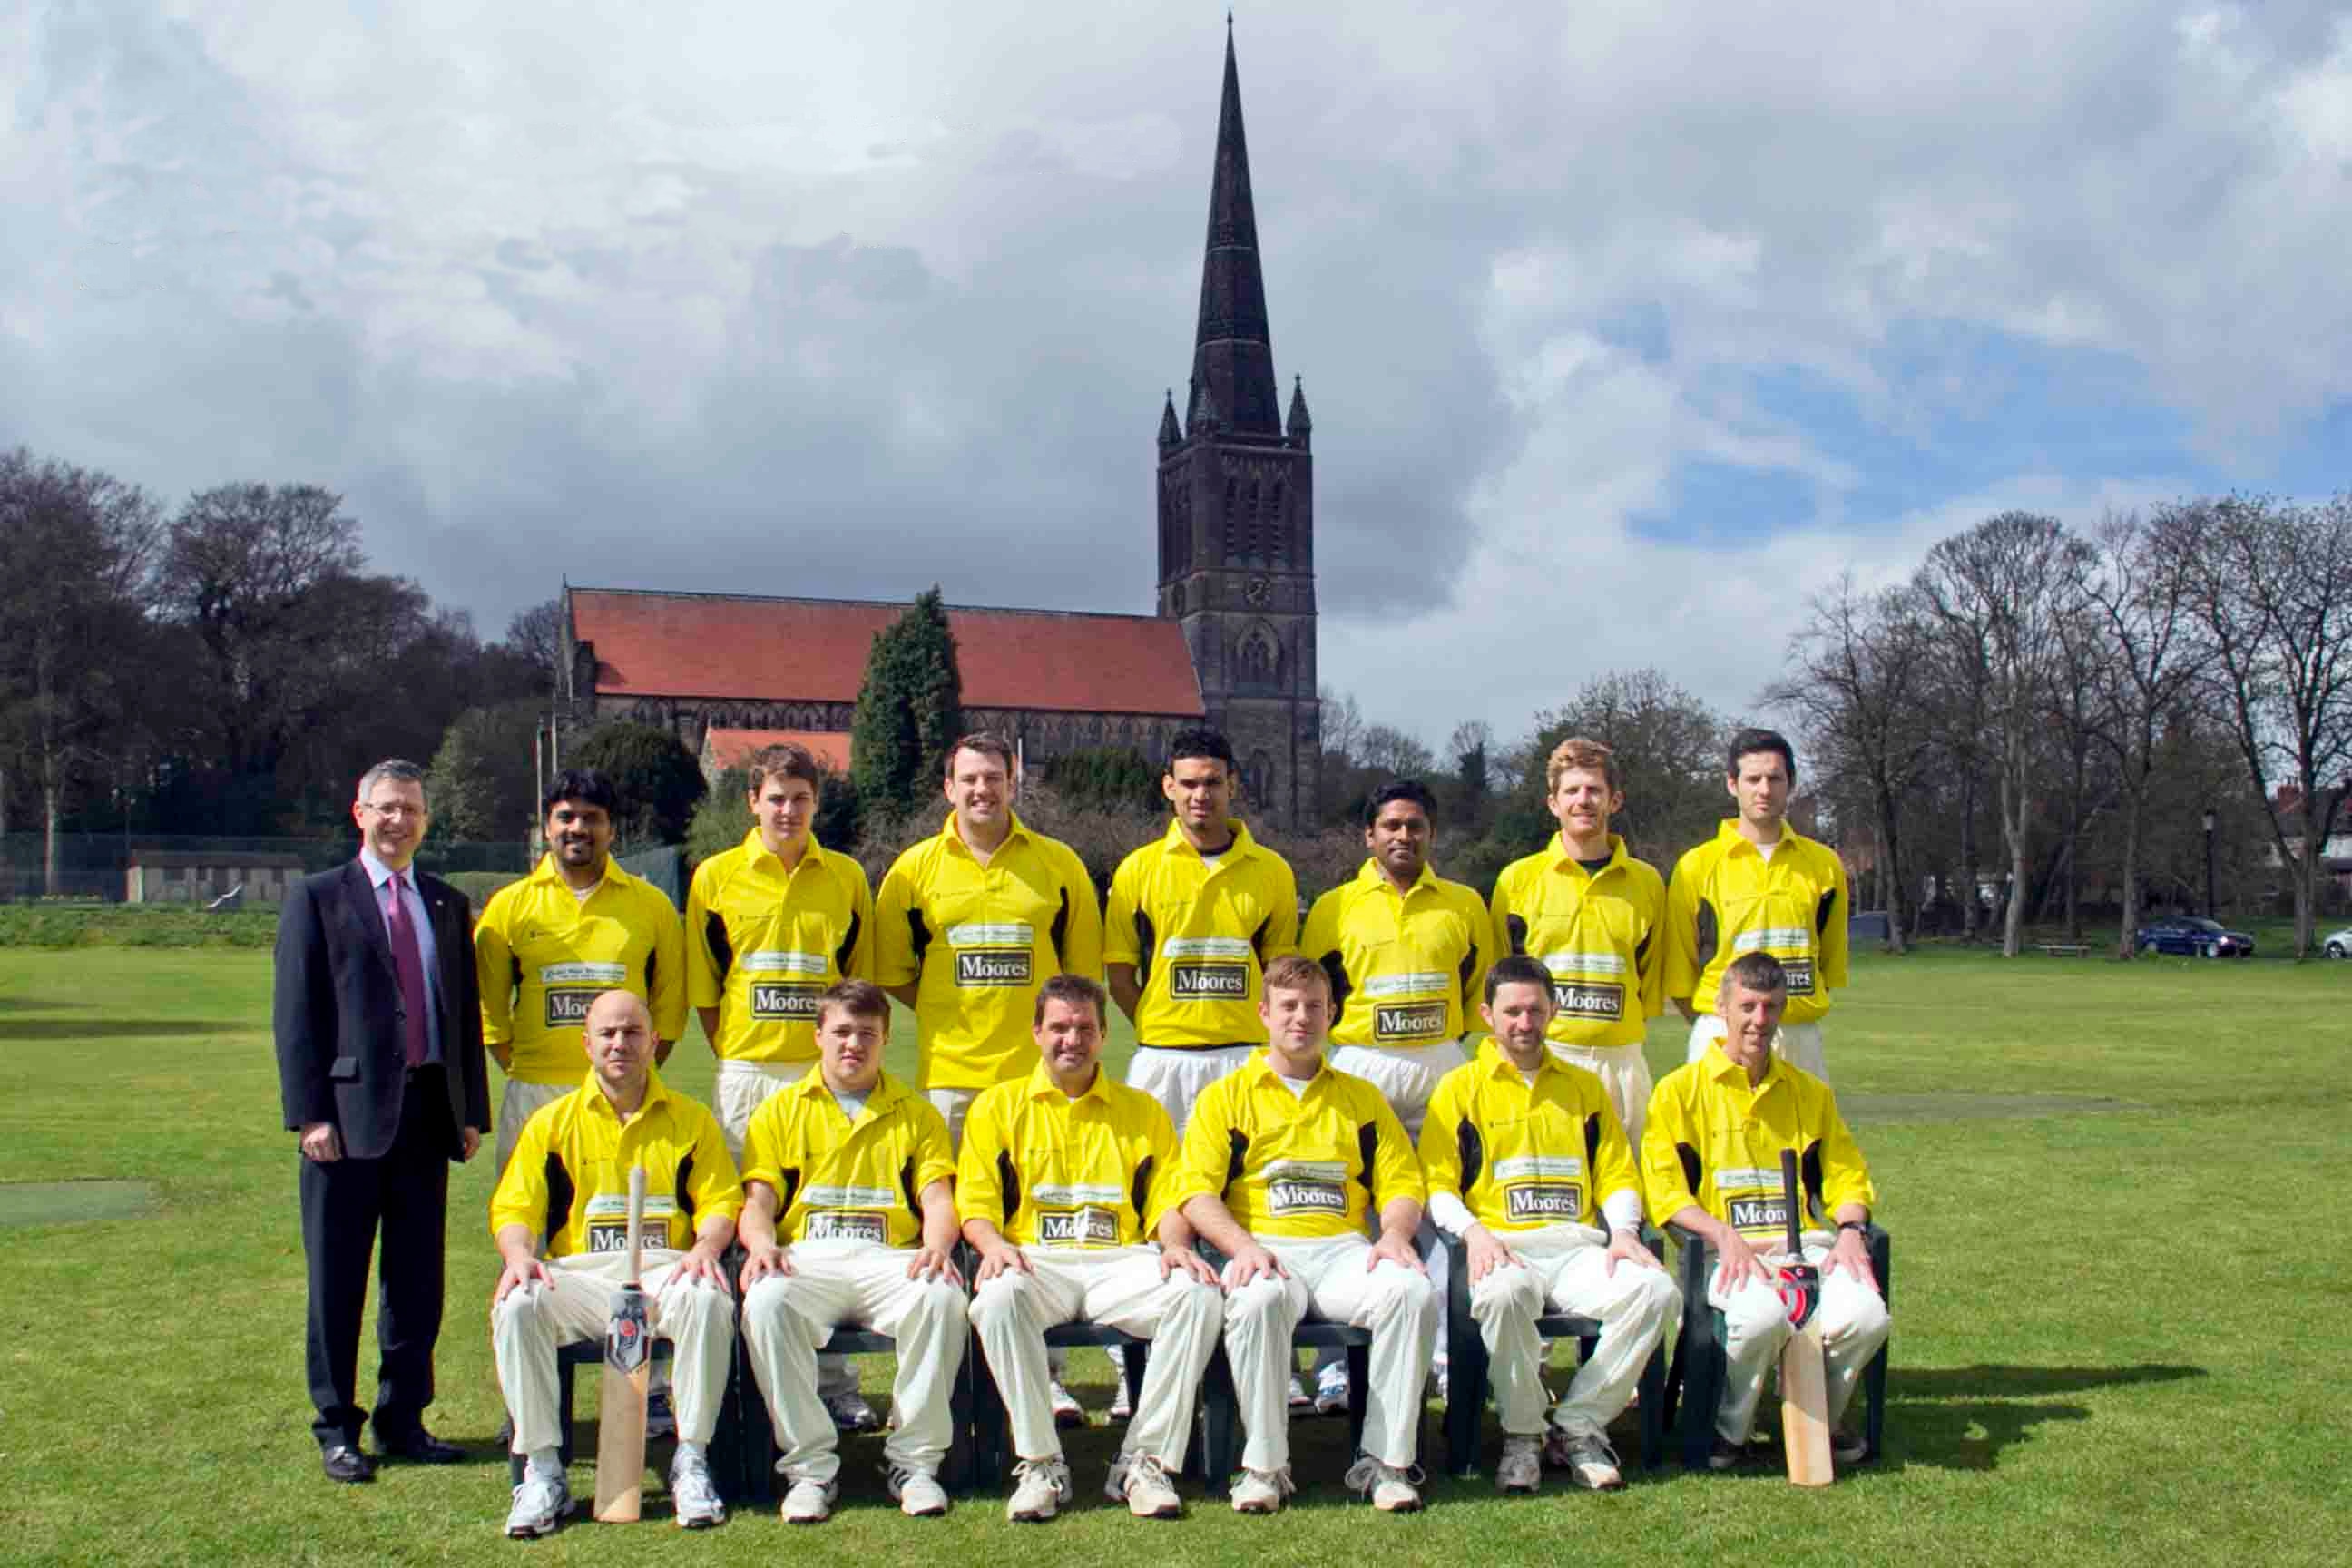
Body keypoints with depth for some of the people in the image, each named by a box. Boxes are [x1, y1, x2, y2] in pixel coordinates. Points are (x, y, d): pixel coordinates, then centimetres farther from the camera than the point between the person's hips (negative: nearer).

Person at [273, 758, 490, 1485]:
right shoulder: (317, 898, 1)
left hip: (428, 1110, 4)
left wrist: (472, 1109, 8)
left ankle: (404, 1420, 21)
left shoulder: (447, 904, 14)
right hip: (350, 1111, -4)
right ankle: (336, 1427, 15)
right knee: (337, 1281, 4)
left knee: (418, 1280, 9)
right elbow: (295, 1014, -4)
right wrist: (310, 1113, -11)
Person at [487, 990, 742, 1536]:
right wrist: (520, 1254, -15)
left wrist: (705, 1247, -16)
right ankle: (542, 1470, -18)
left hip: (663, 1270, -1)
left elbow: (720, 1201, 6)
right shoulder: (552, 1122, 14)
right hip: (578, 1275, 1)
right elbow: (514, 1207, 7)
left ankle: (691, 1460, -20)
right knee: (516, 1308, -30)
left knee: (708, 1301, -34)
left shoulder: (691, 1119, 13)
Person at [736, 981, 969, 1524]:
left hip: (890, 1258, 0)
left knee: (943, 1298, -33)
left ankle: (914, 1459, -18)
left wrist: (936, 1245, -14)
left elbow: (938, 1198, 9)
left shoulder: (916, 1113, 19)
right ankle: (809, 1464, -22)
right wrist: (761, 1242, -14)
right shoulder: (780, 1111, 18)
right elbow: (758, 1198, 9)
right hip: (805, 1257, 0)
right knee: (765, 1303, -35)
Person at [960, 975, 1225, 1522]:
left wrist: (1176, 1245, -10)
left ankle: (1144, 1461, -19)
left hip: (1121, 1262, 1)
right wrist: (994, 1245, -14)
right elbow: (976, 1201, 7)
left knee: (1200, 1296, -29)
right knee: (998, 1298, -37)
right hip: (1035, 1262, -1)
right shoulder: (999, 1106, 15)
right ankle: (1040, 1463, -22)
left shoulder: (1142, 1110, 19)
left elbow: (1168, 1198, 12)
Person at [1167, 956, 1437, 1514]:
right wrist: (1243, 1246, -16)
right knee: (1257, 1299, -37)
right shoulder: (1226, 1096, 13)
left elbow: (1400, 1183, 15)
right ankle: (1264, 1466, -21)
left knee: (1413, 1290, -29)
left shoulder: (1361, 1097, 22)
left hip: (1345, 1249, 2)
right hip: (1264, 1249, -2)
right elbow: (1197, 1191, 2)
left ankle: (1386, 1460, -17)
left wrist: (1394, 1234, -7)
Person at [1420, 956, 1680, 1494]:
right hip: (1501, 1248, -3)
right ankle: (1523, 1434, -14)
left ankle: (1578, 1425, -11)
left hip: (1578, 1247, 3)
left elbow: (1618, 1176, 18)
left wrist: (1622, 1232, -2)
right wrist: (1472, 1231, -16)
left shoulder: (1584, 1087, 22)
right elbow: (1437, 1185, 3)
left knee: (1658, 1291, -26)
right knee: (1506, 1292, -39)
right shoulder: (1460, 1088, 11)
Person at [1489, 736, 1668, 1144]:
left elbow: (1651, 975, 16)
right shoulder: (1519, 878, 2)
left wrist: (1628, 1027, 12)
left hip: (1622, 1060, 2)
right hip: (1542, 1058, -2)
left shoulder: (1646, 881, 8)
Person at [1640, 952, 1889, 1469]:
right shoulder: (1680, 1090, 6)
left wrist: (1850, 1230, -5)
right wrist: (1724, 1234, -17)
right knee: (1762, 1316, -36)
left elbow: (1847, 1176, 17)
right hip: (1727, 1250, -4)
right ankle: (1729, 1430, -6)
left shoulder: (1810, 1093, 20)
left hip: (1806, 1244, 4)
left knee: (1866, 1315, -26)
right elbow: (1665, 1191, -2)